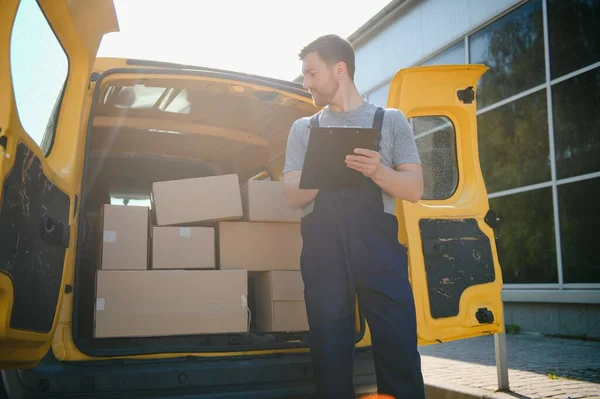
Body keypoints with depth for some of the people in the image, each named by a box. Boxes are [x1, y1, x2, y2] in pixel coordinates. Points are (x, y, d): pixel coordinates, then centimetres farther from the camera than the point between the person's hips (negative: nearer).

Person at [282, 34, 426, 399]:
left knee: (399, 353, -5)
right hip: (323, 249, 2)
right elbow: (293, 195, 8)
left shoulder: (391, 120, 12)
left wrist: (377, 170, -14)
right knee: (330, 357, 4)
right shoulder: (303, 128, 18)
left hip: (378, 245, -1)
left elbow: (414, 189, 5)